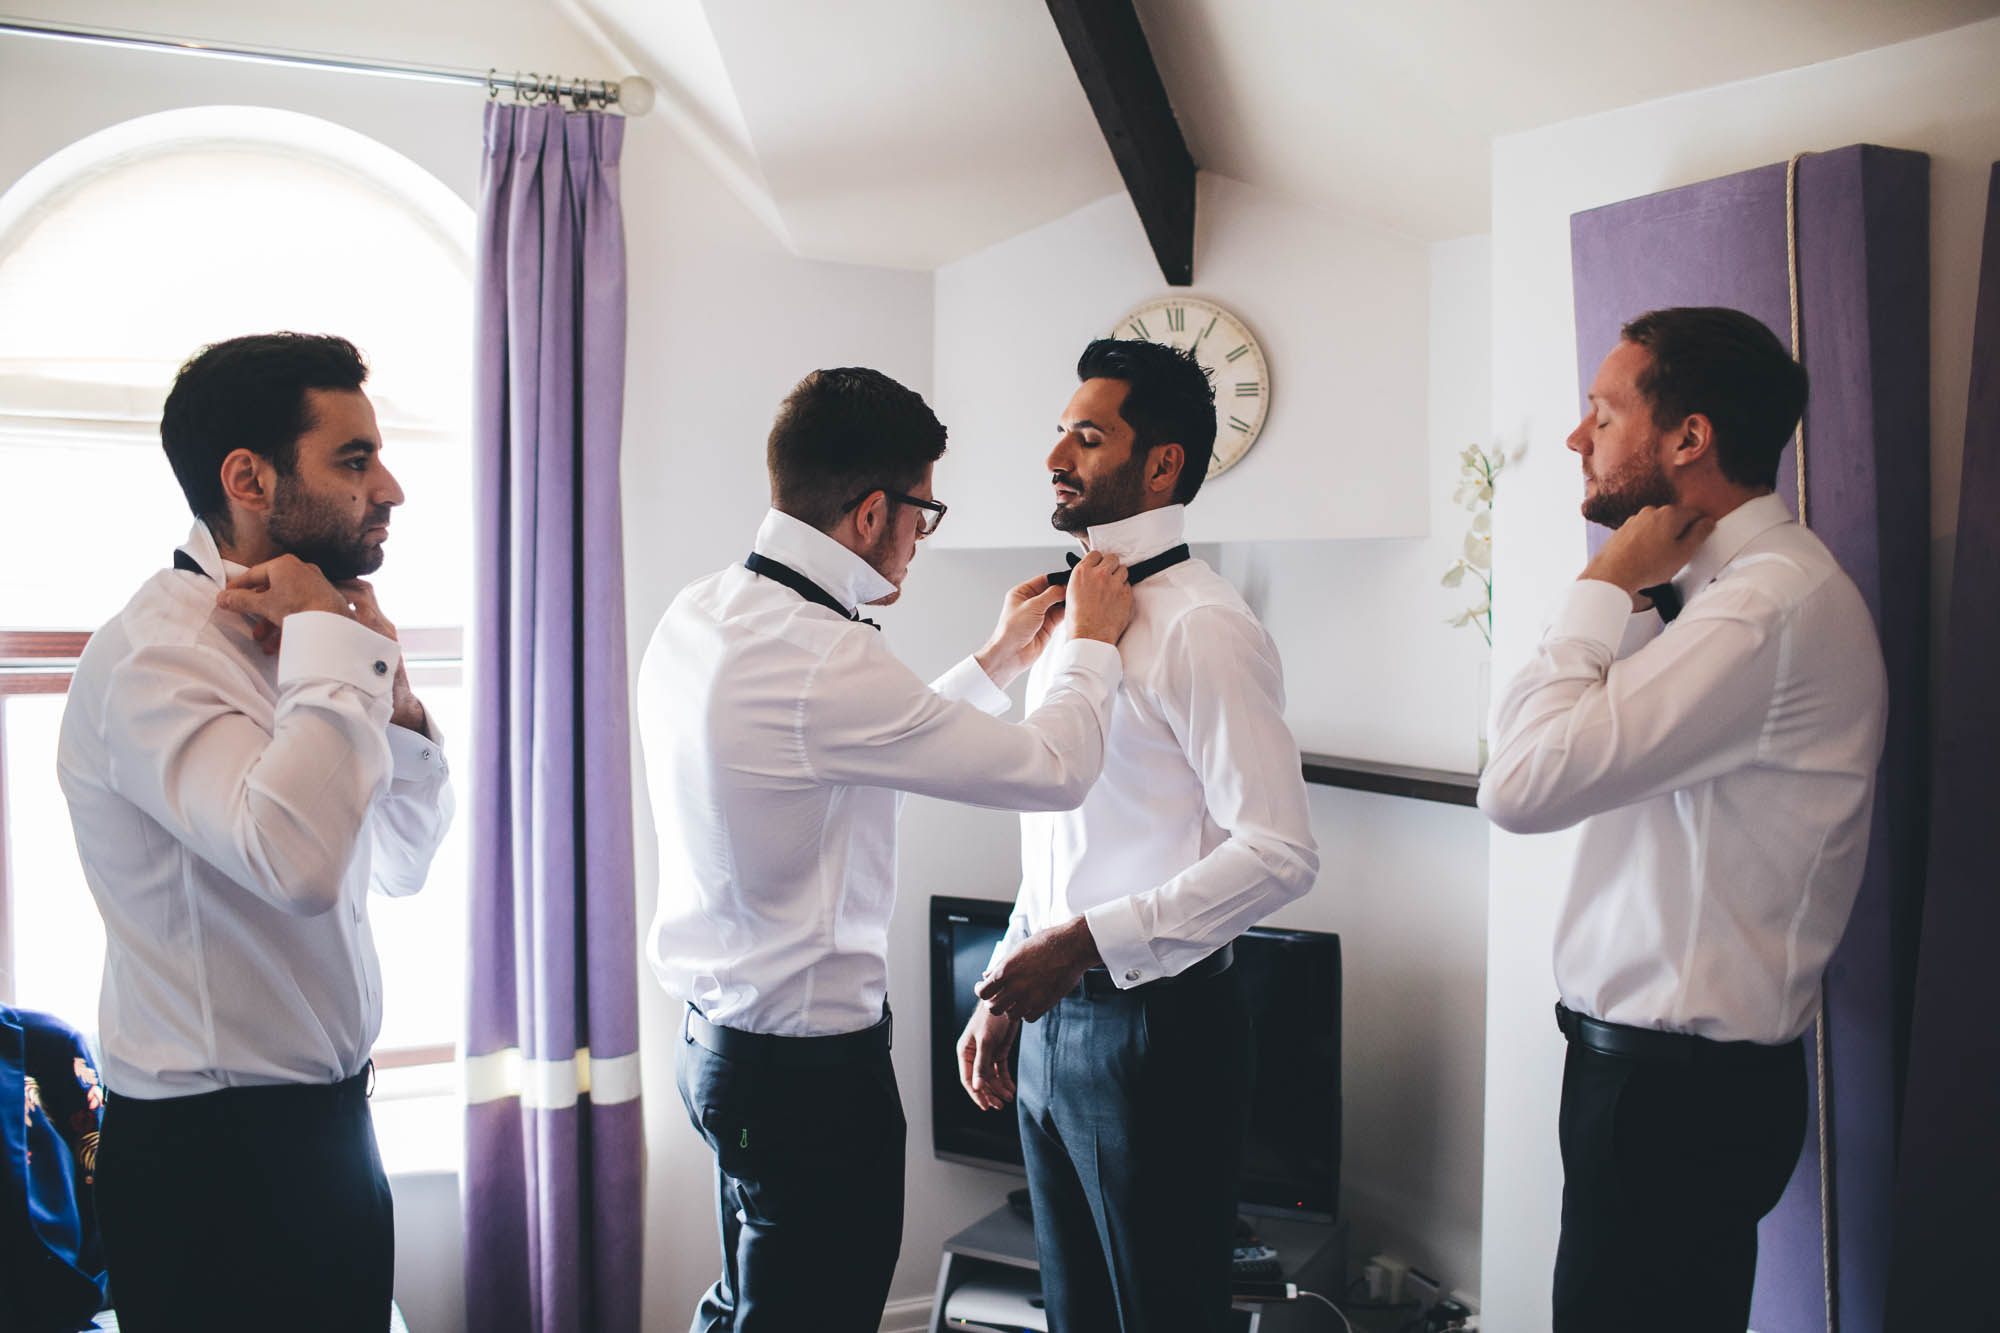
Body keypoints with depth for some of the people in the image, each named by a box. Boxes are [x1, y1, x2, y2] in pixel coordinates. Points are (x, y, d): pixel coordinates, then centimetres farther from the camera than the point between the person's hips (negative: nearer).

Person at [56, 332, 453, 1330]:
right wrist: (329, 640, -25)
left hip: (330, 1126, 8)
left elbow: (402, 863, 13)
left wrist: (393, 698, -4)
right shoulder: (153, 655, -20)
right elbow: (298, 859, -38)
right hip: (212, 1159, -8)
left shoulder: (294, 638, 6)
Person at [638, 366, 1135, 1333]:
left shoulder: (698, 617, 3)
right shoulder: (819, 658, -26)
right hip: (811, 1062, -9)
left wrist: (996, 661, 19)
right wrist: (1089, 644, -1)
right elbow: (1053, 772, -18)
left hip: (717, 1035, 9)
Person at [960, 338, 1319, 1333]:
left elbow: (1279, 853, -21)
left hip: (1155, 1028, -8)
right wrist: (1007, 991, 16)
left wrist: (1089, 942, -23)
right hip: (1056, 1021, 9)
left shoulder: (1201, 626, -16)